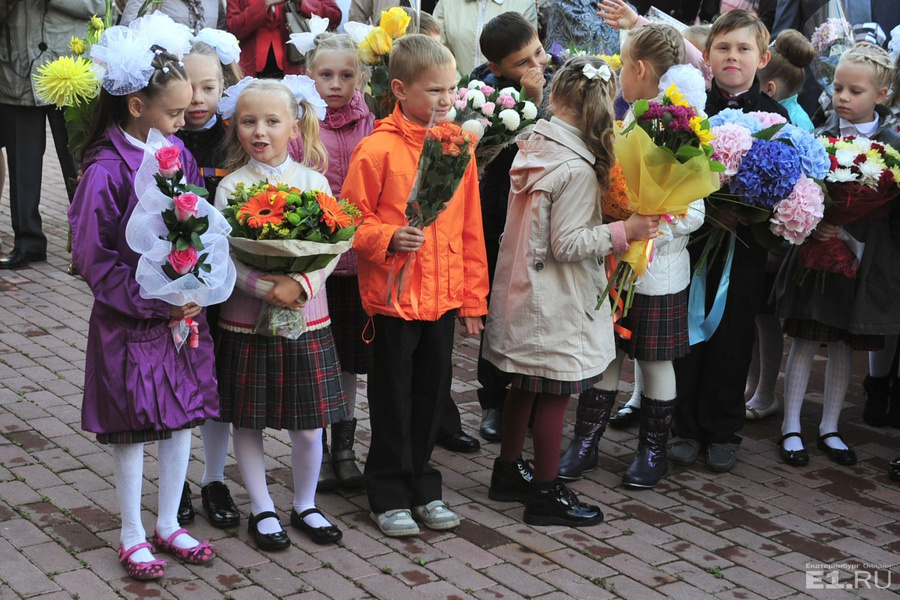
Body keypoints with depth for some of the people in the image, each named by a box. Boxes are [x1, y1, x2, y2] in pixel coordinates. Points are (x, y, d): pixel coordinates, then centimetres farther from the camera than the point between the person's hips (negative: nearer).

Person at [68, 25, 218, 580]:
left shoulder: (180, 156, 2)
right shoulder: (105, 172, -17)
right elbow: (93, 258, -15)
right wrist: (155, 304, -18)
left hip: (185, 312, 6)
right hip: (130, 322, -6)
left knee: (183, 418, 12)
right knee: (134, 429, 6)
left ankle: (169, 524, 29)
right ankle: (132, 536, 23)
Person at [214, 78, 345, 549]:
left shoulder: (313, 181, 1)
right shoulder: (231, 185, -4)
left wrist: (301, 283, -23)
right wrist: (264, 288, -24)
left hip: (306, 319, 1)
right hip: (245, 320, -1)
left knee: (308, 424, 8)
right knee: (247, 421, 8)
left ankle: (305, 506, 28)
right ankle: (262, 510, 25)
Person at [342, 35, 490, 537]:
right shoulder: (377, 149, -11)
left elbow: (470, 227, 8)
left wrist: (473, 297, 9)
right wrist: (389, 240, -25)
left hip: (444, 296, 5)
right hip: (393, 295, -5)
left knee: (433, 394, 14)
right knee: (393, 398, 7)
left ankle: (423, 489, 30)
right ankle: (389, 495, 22)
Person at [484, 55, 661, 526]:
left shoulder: (533, 145, 3)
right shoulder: (578, 168, -21)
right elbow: (566, 244, -20)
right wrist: (623, 231, -22)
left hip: (522, 287, 8)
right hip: (556, 302, -8)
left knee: (524, 387, 20)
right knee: (554, 397, 2)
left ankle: (508, 473, 34)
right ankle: (546, 496, 13)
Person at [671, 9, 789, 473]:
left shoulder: (775, 115, 2)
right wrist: (707, 211, -18)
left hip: (745, 246, 0)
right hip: (692, 238, 0)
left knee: (733, 338, 7)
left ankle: (723, 433, 21)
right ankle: (685, 429, 19)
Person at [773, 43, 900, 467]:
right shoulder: (821, 136, -2)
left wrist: (848, 229, -16)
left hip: (864, 255, 1)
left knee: (846, 343, 10)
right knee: (806, 339, 3)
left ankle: (829, 428, 23)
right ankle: (791, 427, 13)